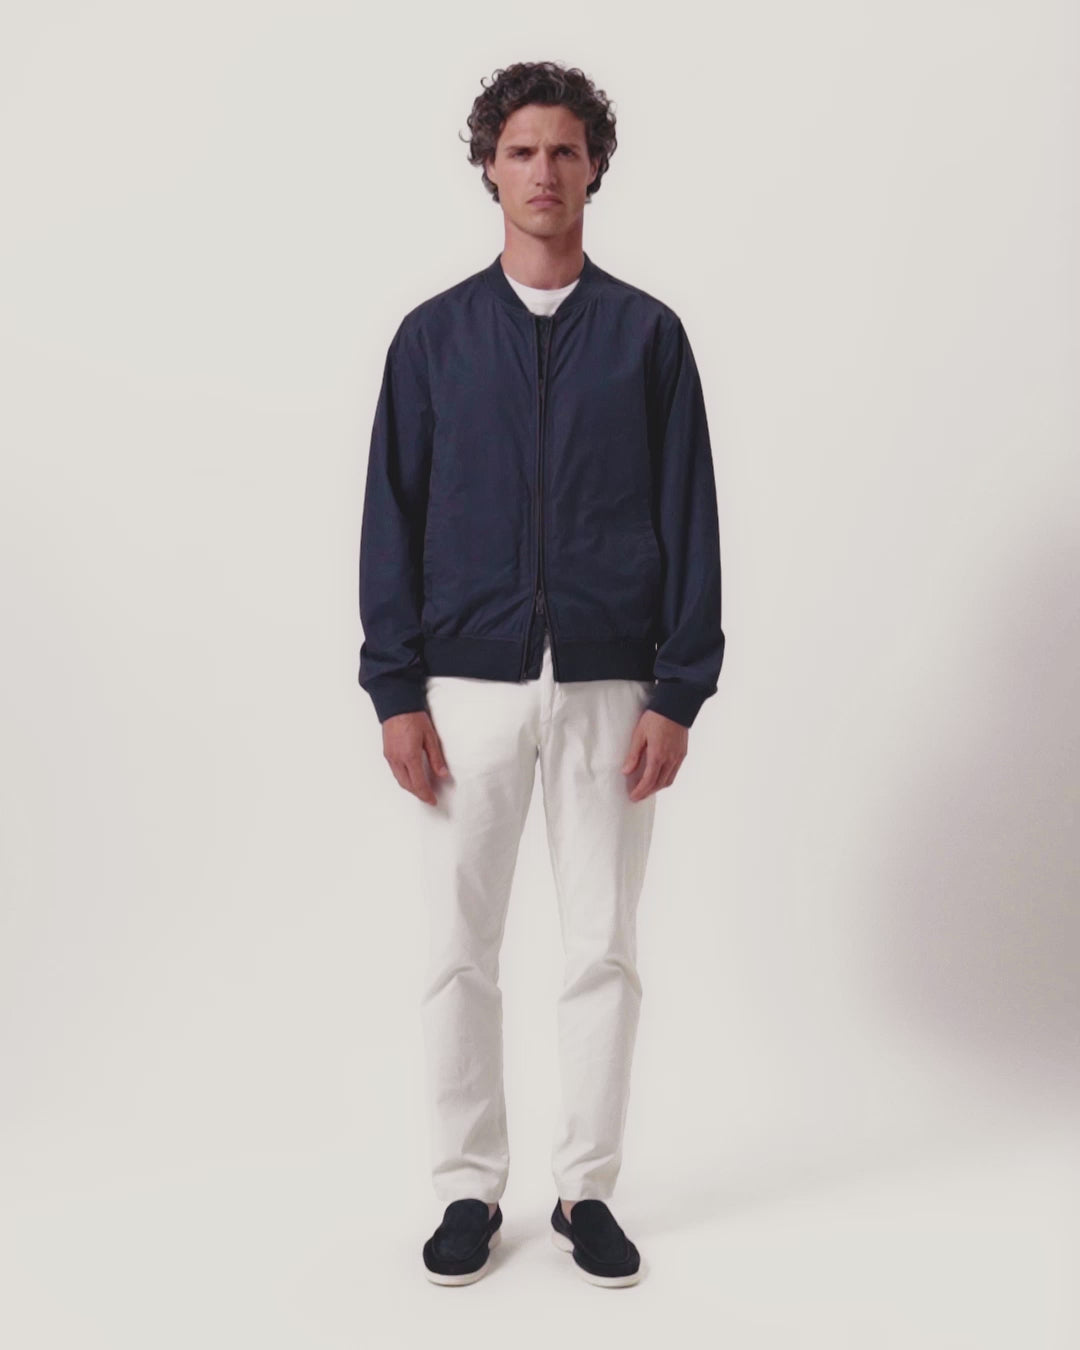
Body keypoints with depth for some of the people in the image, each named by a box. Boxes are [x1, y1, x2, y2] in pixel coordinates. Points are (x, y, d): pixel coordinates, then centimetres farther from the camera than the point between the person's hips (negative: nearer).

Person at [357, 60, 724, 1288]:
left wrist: (678, 694, -5)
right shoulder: (434, 335, 5)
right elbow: (392, 519, 3)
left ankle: (587, 1190, 22)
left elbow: (690, 520, 2)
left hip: (610, 688, 0)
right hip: (468, 686, 1)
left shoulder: (647, 334, 4)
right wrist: (395, 692, -4)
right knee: (460, 950, 6)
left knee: (603, 949, 6)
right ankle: (470, 1190, 21)